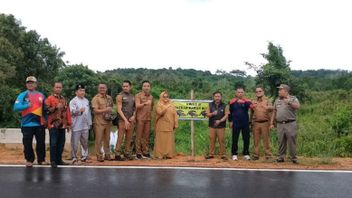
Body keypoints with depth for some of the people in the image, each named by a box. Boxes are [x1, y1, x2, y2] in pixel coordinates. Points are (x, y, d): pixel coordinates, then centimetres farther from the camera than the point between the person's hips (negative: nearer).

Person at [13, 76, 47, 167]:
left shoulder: (41, 95, 11)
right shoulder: (22, 95, 0)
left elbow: (44, 109, 16)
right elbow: (16, 107, -11)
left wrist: (45, 119, 9)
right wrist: (27, 106, -23)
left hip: (39, 124, 3)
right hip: (27, 124, -2)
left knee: (41, 143, 8)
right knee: (27, 143, 1)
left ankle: (41, 159, 20)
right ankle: (29, 160, 14)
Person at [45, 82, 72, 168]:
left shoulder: (63, 99, 17)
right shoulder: (49, 98, -1)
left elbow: (67, 111, 15)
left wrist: (68, 124, 11)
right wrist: (56, 107, -19)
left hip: (62, 125, 5)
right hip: (53, 125, -5)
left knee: (61, 143, 8)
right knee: (53, 143, -4)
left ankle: (59, 159, 17)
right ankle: (53, 161, 3)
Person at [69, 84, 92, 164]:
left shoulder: (86, 101, 15)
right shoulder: (73, 101, -4)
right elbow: (72, 112, -15)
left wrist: (90, 123, 16)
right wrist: (79, 111, -34)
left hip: (85, 125, 6)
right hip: (76, 126, -6)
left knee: (85, 142, 13)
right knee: (75, 143, -2)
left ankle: (84, 156, 23)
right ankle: (74, 158, 7)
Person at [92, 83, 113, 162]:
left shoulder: (109, 98, 12)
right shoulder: (95, 98, -6)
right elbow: (96, 111, -12)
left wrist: (110, 112, 5)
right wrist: (106, 110, -17)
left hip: (108, 122, 5)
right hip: (99, 122, -5)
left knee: (107, 139, 11)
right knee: (99, 139, -2)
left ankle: (107, 154, 20)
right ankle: (99, 156, 6)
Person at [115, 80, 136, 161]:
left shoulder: (132, 96, 13)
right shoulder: (120, 96, -4)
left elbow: (135, 107, 17)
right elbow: (119, 110, -10)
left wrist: (133, 116, -2)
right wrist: (125, 120, -16)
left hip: (131, 120, 6)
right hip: (123, 120, -6)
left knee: (129, 138, 8)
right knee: (120, 138, -6)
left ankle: (127, 153, 16)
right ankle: (117, 154, -1)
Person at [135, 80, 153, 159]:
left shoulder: (151, 96, 14)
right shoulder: (138, 95, -2)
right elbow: (137, 106, -14)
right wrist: (145, 103, -31)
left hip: (148, 118, 5)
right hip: (140, 118, -5)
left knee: (146, 136, 6)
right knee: (139, 136, -2)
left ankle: (145, 152, 13)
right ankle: (138, 153, 2)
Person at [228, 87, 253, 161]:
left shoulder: (247, 101, 1)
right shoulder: (232, 102, 4)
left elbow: (250, 105, -23)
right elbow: (230, 112, 10)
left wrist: (243, 102, -39)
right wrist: (230, 121, 6)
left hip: (245, 123, 0)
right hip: (236, 123, 0)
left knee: (246, 139, 5)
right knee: (235, 139, 4)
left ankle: (246, 154, 17)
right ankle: (234, 154, 12)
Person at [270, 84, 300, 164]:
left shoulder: (293, 99, 1)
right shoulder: (277, 100, 15)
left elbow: (297, 106, -18)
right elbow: (274, 112, 17)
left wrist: (289, 102, -31)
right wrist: (271, 123, 14)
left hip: (290, 124, -4)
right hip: (280, 124, 4)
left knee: (292, 141, -1)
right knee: (281, 142, 8)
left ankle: (294, 158, 8)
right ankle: (281, 157, 15)